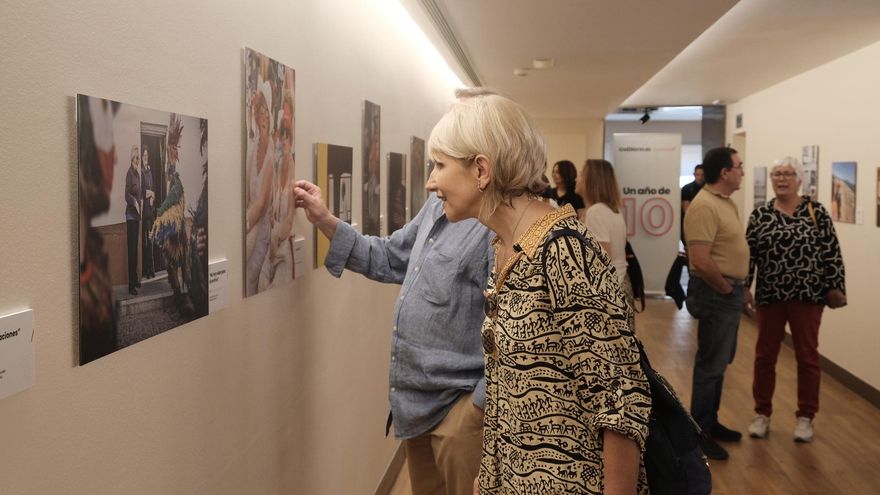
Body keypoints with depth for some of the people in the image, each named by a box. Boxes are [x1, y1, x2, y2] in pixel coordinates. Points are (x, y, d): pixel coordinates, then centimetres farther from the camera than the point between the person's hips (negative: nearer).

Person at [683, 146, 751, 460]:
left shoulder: (725, 202, 11)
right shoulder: (704, 206, -21)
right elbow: (701, 260, -28)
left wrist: (739, 288, 13)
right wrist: (726, 289, -15)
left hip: (730, 293, 10)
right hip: (716, 294, -10)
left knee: (719, 363, 18)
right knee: (710, 365, -2)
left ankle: (710, 422, 31)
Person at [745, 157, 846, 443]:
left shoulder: (817, 212, -1)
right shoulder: (760, 214, 3)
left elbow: (831, 253, -1)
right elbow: (748, 254, 2)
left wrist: (835, 287, -5)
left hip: (807, 295, -1)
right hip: (769, 295, 2)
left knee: (807, 356, 7)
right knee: (765, 355, 9)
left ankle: (805, 417, 20)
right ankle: (762, 414, 23)